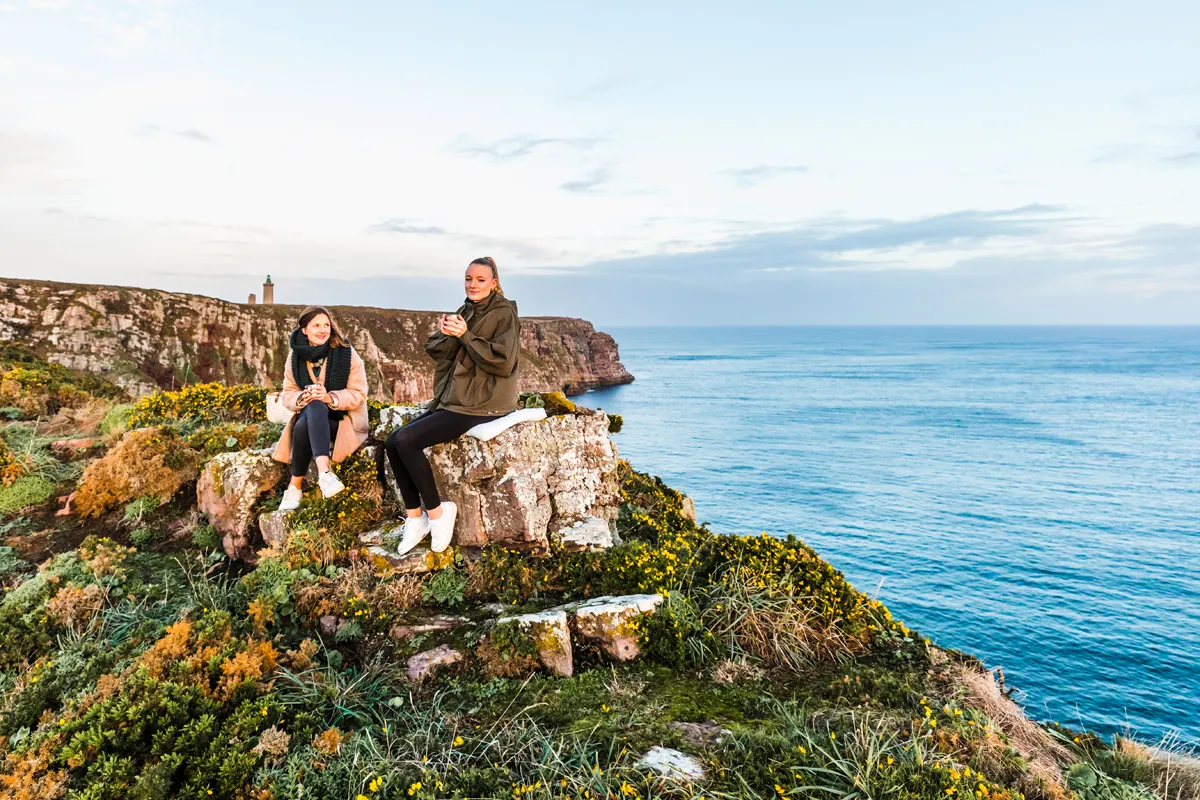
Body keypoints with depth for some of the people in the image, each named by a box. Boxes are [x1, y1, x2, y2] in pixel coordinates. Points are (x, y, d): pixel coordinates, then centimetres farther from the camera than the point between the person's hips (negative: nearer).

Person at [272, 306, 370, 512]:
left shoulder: (346, 353, -8)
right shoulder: (295, 356, 2)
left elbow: (359, 394, -10)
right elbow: (287, 394, 4)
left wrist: (330, 398, -28)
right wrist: (303, 397, -20)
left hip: (343, 419, -3)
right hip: (311, 416, 3)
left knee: (304, 426, -34)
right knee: (315, 406, -35)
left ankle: (295, 486, -26)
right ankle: (324, 472, -45)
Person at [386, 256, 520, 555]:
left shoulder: (504, 314, -7)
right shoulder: (464, 312, 15)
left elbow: (503, 362, -18)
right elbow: (435, 350, 9)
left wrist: (465, 335, -21)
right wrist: (446, 334, -13)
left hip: (481, 405, -8)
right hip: (451, 401, 8)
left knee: (407, 440, -21)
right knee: (393, 443, -5)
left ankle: (436, 512, -8)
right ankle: (414, 517, 2)